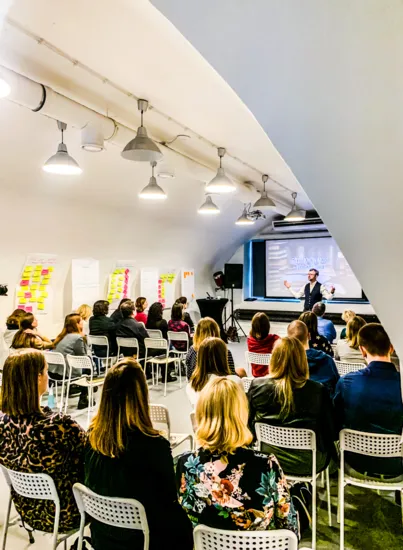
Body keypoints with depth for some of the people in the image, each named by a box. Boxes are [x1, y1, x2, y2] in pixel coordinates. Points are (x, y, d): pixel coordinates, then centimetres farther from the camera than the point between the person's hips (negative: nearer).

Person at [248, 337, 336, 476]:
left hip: (267, 460, 3)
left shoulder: (257, 386, -15)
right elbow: (330, 432, -9)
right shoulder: (317, 391, -21)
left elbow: (248, 424, -1)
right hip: (307, 465, -2)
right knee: (330, 446, 30)